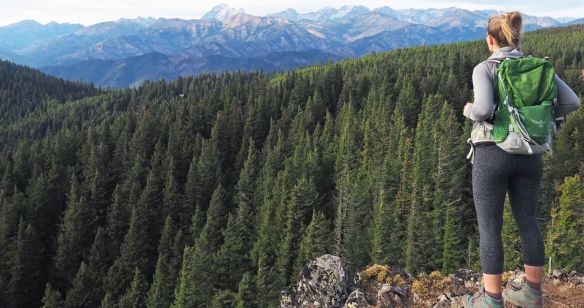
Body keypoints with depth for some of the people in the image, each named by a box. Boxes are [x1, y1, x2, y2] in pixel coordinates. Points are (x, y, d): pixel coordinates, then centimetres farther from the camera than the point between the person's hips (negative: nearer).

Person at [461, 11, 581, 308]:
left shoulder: (484, 68, -11)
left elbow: (484, 109, -26)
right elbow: (571, 102, -2)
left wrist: (470, 112, -3)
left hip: (492, 154, -5)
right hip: (529, 154, 6)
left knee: (489, 226, 4)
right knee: (527, 221, 16)